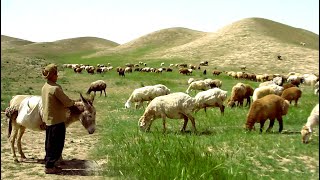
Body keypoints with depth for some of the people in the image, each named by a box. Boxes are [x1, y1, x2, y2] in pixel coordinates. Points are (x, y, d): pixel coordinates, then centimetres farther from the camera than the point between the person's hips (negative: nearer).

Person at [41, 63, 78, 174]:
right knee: (56, 143, 2)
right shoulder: (55, 88, -22)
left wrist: (69, 103, 9)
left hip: (48, 119, 9)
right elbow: (67, 102, -18)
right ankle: (50, 166, 8)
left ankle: (48, 163, 27)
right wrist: (73, 103, 3)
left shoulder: (45, 87, 6)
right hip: (56, 119, -9)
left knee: (50, 142, 18)